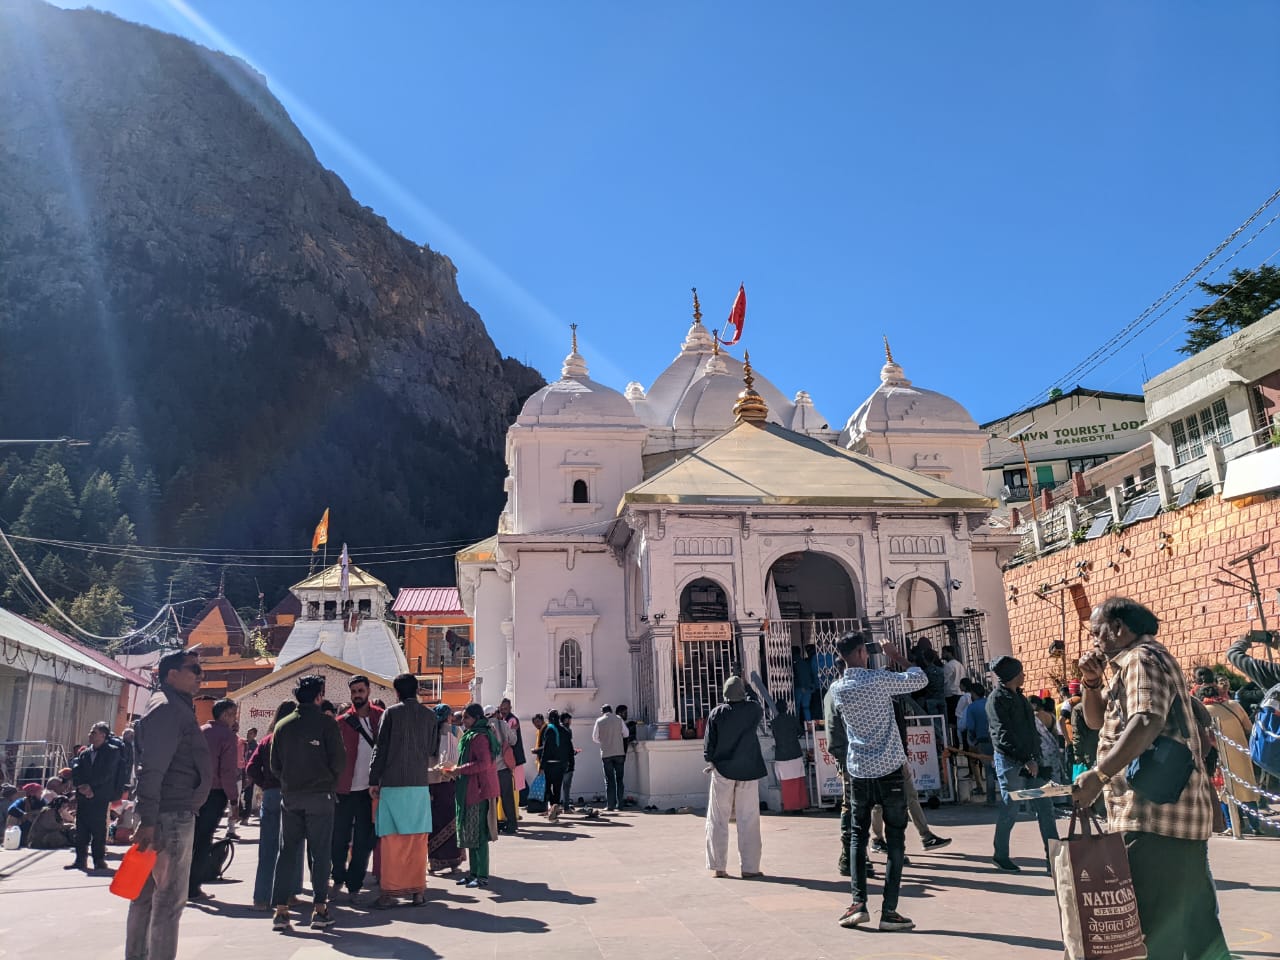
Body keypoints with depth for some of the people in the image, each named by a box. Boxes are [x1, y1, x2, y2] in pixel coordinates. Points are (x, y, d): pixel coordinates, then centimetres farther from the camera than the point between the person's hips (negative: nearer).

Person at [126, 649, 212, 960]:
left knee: (147, 895, 15)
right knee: (169, 899, -5)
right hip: (170, 815, -10)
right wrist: (148, 821, -26)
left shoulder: (177, 707, 17)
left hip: (173, 814, 10)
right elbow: (151, 769, -22)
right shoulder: (166, 707, -14)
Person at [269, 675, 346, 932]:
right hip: (320, 795, -4)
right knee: (320, 853, 4)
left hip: (290, 796, 4)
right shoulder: (326, 723, -8)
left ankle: (281, 911, 8)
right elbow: (339, 761, -9)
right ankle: (319, 909, 4)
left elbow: (274, 765, 6)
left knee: (286, 852, 10)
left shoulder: (282, 725, 4)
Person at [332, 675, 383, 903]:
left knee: (363, 842, 5)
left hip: (369, 789, 0)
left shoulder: (380, 717, 2)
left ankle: (354, 886, 17)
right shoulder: (342, 721, 2)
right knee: (339, 839, 7)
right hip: (345, 789, 0)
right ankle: (338, 878, 29)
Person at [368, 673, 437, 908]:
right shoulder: (429, 715, 6)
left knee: (391, 840, 2)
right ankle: (417, 888, 11)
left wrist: (373, 780, 3)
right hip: (419, 783, 3)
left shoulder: (391, 713, -2)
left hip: (393, 783, -2)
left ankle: (390, 890, 3)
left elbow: (381, 748, -4)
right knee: (418, 839, 7)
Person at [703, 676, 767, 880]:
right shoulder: (753, 709, -5)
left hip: (722, 771, 0)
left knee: (718, 821, 9)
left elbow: (709, 743, -4)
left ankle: (718, 866, 11)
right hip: (748, 772, 0)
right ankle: (749, 867, 6)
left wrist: (711, 761, 9)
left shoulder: (716, 713, -6)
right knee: (748, 821, 6)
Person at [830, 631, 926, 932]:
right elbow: (920, 679, -3)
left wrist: (888, 664, 22)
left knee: (858, 835, 14)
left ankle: (859, 904, 9)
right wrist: (896, 657, 10)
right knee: (895, 838, 4)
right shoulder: (879, 679, -13)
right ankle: (889, 911, 3)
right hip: (889, 769, -4)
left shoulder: (837, 688, 2)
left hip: (859, 772, 4)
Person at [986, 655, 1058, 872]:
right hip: (1010, 762, -8)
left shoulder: (1018, 696, 16)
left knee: (1045, 805, 6)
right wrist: (1025, 760, -22)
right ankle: (1000, 856, 13)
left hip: (1030, 761, 8)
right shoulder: (997, 699, -11)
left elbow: (1030, 728, 19)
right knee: (1010, 809, 0)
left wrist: (1037, 756, 11)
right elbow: (1003, 735, -18)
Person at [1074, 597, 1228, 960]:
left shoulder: (1142, 658, -13)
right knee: (1191, 914, 19)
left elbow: (1147, 722, -29)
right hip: (1173, 811, 11)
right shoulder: (1128, 664, 20)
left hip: (1157, 812, -11)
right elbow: (1096, 720, 24)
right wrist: (1092, 682, 6)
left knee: (1149, 919, -9)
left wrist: (1098, 774, -34)